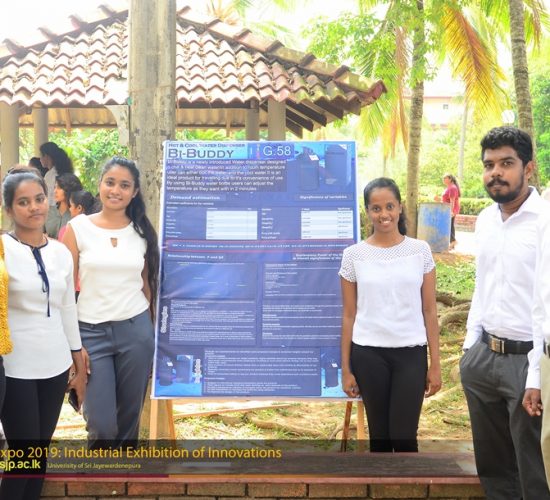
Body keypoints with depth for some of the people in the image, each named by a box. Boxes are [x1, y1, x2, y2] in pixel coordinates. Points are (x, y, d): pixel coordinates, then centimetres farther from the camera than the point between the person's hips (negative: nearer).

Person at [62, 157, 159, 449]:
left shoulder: (143, 232, 5)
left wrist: (151, 329, 14)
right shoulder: (77, 228, -2)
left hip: (136, 331, 2)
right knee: (101, 424, -1)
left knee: (129, 417, 10)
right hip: (91, 332, -2)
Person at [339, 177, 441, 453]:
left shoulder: (420, 250, 0)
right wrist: (345, 369, 2)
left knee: (404, 436, 1)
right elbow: (349, 315, 2)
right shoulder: (353, 255, -1)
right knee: (379, 435, 11)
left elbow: (429, 311, 3)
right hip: (369, 354, 0)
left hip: (411, 353, 0)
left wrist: (435, 363, 1)